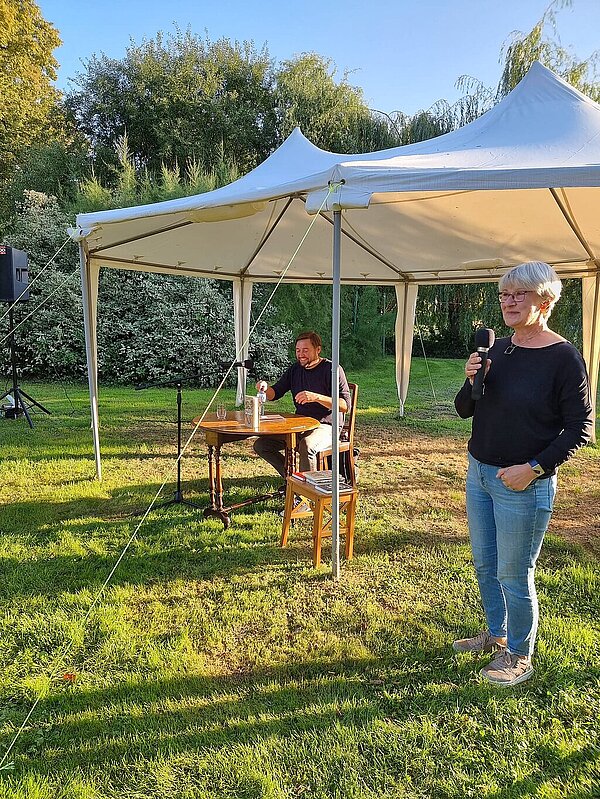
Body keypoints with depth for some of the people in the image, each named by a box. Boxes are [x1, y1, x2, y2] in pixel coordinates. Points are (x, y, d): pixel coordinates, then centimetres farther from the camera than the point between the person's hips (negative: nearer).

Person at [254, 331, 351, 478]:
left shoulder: (332, 369, -8)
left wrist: (316, 397, -29)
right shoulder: (295, 369, 11)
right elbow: (275, 394, 12)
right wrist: (265, 388, -12)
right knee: (260, 445, -5)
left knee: (306, 446, -38)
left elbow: (345, 405, -16)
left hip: (326, 426, -7)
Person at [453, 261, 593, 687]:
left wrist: (534, 468, -18)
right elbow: (464, 410, 8)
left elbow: (580, 427, -12)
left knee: (514, 575, 7)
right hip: (479, 474, 7)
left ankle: (519, 656, 30)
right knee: (485, 565, 20)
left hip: (523, 485, -7)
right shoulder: (497, 349, 4)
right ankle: (496, 635, 42)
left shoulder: (564, 357, -13)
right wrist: (471, 383, -13)